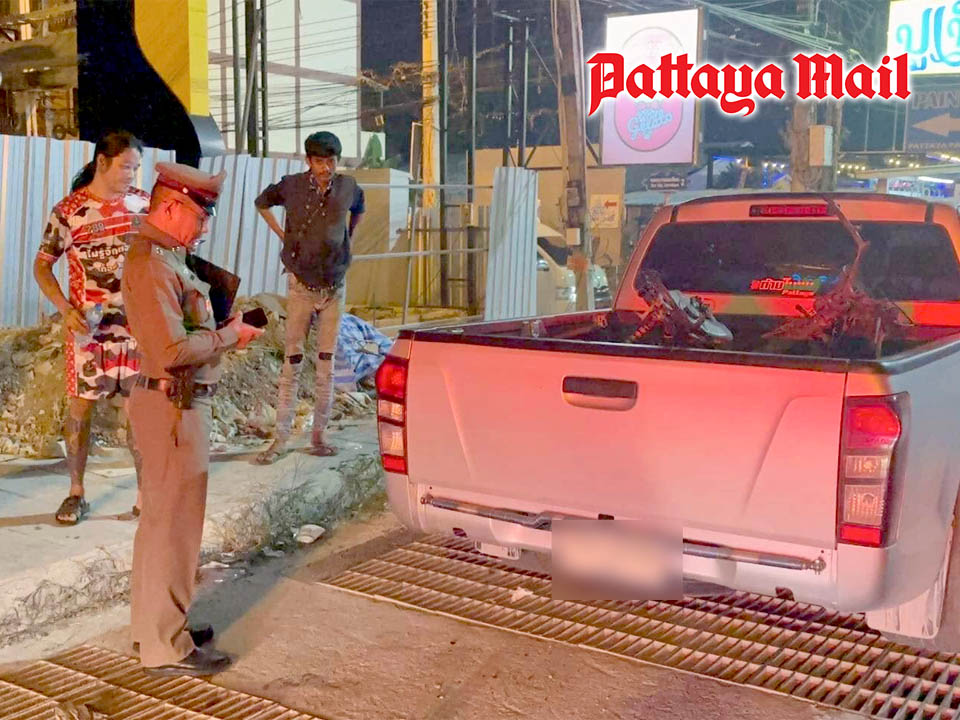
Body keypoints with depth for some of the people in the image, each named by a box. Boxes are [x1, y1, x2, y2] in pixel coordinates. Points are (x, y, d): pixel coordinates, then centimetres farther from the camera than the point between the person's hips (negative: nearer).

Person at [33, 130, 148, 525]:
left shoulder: (144, 203, 2)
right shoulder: (68, 211, -6)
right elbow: (42, 266, 0)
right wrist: (66, 310, -13)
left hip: (138, 325, 2)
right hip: (90, 328, -2)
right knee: (80, 407, 5)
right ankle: (76, 492, 21)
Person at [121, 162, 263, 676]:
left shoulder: (166, 257, 15)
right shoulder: (152, 264, -18)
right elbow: (172, 349, -25)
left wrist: (223, 330, 6)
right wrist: (229, 336, -13)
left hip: (179, 402, 11)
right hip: (172, 407, -11)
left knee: (161, 520, 19)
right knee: (173, 524, -3)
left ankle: (153, 623, 33)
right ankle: (166, 647, 6)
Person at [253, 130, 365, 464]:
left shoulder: (347, 187, -1)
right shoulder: (292, 186, -6)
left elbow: (358, 208, 23)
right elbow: (262, 202, 13)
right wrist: (282, 234, 6)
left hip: (334, 287, 2)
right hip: (301, 286, -2)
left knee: (327, 363, 6)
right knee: (292, 361, -2)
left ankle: (318, 435, 15)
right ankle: (280, 437, 3)